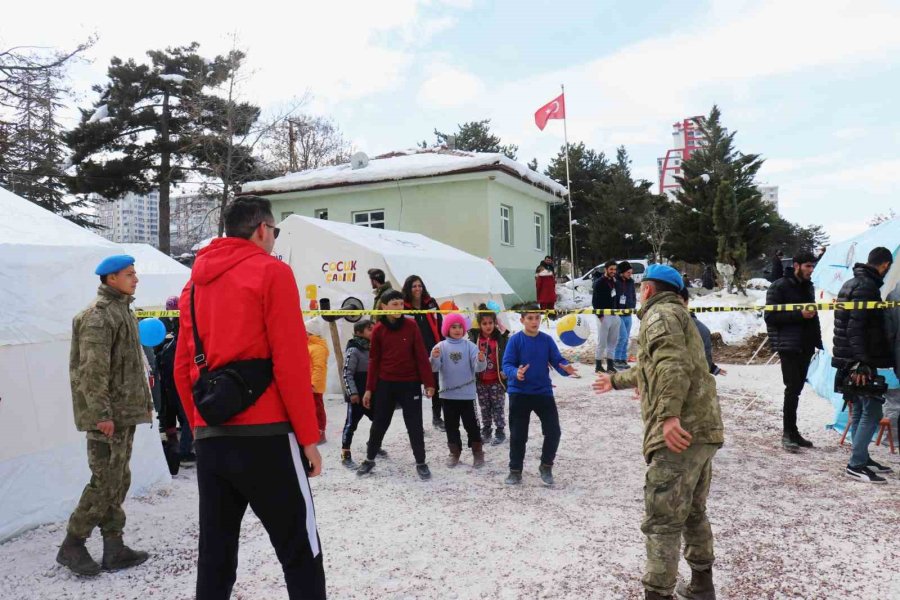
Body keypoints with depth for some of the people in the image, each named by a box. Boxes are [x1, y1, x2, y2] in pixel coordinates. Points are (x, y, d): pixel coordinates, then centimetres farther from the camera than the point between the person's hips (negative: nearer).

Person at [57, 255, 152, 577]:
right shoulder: (98, 316, -14)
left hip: (126, 412, 10)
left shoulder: (122, 311, 17)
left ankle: (114, 548, 19)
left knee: (120, 481, 12)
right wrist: (101, 414, -23)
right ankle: (72, 546, 10)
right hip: (108, 416, -10)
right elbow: (92, 370, -21)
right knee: (105, 482, -5)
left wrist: (145, 400, 20)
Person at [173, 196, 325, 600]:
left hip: (210, 438, 7)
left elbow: (183, 368, 14)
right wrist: (308, 437, -7)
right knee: (300, 552, 3)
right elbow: (290, 361, -11)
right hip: (264, 435, -6)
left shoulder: (195, 283, 15)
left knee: (215, 555, 13)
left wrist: (199, 428, 19)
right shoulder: (271, 272, -4)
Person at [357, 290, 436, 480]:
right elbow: (374, 361, 4)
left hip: (410, 384, -1)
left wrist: (428, 382, -6)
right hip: (385, 384, 1)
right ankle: (370, 459, 29)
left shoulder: (411, 326, -5)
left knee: (414, 425, 4)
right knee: (379, 424, 11)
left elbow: (421, 356, -4)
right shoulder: (378, 330, -2)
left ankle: (421, 463, 18)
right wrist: (369, 389, 3)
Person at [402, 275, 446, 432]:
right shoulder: (404, 307, -5)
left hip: (434, 350, 3)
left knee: (437, 384, 10)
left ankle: (437, 418, 25)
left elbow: (439, 325, 8)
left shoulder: (431, 303, 5)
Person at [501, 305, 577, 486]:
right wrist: (515, 373, -34)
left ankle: (546, 466, 21)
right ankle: (515, 471, 21)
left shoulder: (547, 340, 2)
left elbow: (557, 361, -2)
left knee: (554, 431, 0)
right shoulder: (515, 340, -7)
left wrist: (566, 368, -25)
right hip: (519, 393, -2)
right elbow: (506, 365, -12)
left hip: (544, 392, 2)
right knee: (518, 434, 4)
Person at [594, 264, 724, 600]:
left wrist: (669, 414, -33)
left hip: (681, 431, -10)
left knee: (662, 520, -6)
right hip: (703, 430, 10)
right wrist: (616, 381, 55)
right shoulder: (678, 314, 28)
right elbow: (652, 371, 43)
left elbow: (672, 364, -23)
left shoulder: (660, 313, -3)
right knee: (693, 512, 23)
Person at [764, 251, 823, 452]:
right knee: (793, 388, -9)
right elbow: (771, 316, -13)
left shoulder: (808, 286, 16)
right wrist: (799, 314, -20)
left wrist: (817, 339, 14)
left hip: (805, 345, 7)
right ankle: (788, 433, -2)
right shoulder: (780, 287, -7)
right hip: (788, 345, -7)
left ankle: (792, 432, 17)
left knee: (797, 389, 10)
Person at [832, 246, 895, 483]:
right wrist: (862, 363, -24)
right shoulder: (867, 286, -15)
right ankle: (856, 465, -4)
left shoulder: (851, 283, 16)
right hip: (859, 361, -10)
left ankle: (862, 458, 23)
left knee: (859, 411, 15)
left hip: (849, 360, 10)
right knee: (872, 412, -6)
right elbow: (856, 328, -22)